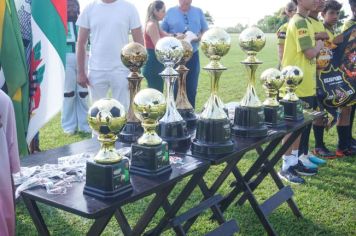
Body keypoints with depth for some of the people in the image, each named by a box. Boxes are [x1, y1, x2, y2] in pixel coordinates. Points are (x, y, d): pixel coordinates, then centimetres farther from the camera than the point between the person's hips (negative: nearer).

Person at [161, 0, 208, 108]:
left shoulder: (198, 12, 9)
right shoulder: (170, 12, 2)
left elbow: (206, 31, 11)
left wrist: (199, 37, -11)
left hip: (193, 56, 2)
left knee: (192, 88, 7)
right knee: (175, 87, 2)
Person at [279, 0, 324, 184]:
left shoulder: (303, 21, 15)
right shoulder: (299, 22, -16)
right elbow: (310, 53, -21)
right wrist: (319, 45, -3)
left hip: (303, 82, 10)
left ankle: (294, 162, 25)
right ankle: (286, 167, 6)